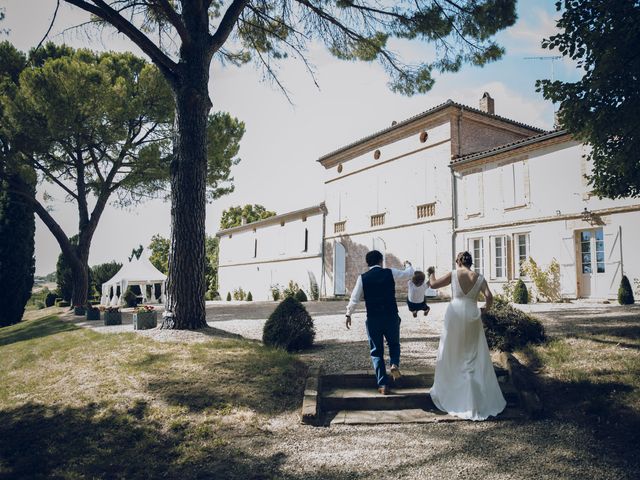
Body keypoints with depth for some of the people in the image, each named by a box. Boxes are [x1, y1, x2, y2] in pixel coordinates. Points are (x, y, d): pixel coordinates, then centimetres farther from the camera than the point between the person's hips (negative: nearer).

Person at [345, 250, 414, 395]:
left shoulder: (362, 278, -1)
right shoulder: (390, 273, -1)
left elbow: (354, 298, 2)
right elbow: (409, 274, 16)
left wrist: (348, 314, 16)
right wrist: (408, 265, 38)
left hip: (373, 319, 0)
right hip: (391, 317, 0)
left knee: (377, 352, 12)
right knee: (394, 344, 24)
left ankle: (383, 384, 9)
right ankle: (394, 364, -4)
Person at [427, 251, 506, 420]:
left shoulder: (453, 275, -2)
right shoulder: (479, 278, 3)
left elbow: (433, 284, 1)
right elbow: (489, 297, -8)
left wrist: (432, 274, 21)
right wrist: (484, 311, 9)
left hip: (455, 315, -1)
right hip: (472, 317, 2)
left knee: (451, 354, 13)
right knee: (475, 357, 11)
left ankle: (447, 392, 24)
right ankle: (482, 398, 15)